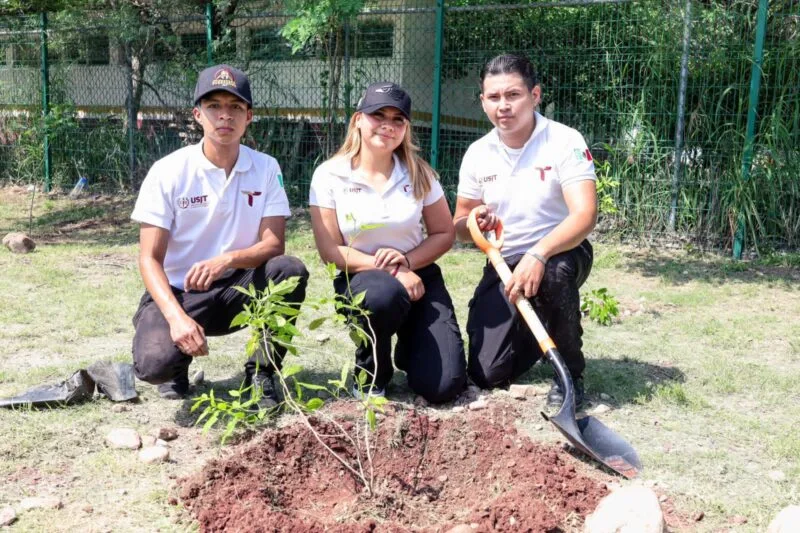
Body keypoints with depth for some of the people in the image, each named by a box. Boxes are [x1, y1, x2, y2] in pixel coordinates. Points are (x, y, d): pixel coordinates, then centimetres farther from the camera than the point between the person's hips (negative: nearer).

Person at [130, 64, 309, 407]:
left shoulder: (266, 169, -4)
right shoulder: (168, 172, -10)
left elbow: (273, 244, -11)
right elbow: (150, 259, -13)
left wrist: (227, 260, -33)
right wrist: (177, 317, -30)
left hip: (237, 289, 2)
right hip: (177, 291, -2)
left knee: (290, 270, -28)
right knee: (155, 363, -30)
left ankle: (260, 373, -8)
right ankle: (178, 361, 10)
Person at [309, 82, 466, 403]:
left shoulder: (419, 174, -2)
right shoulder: (330, 175, -8)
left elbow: (444, 234, 3)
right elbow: (330, 250, -11)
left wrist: (407, 261, -16)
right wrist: (390, 271, -20)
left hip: (419, 277, 2)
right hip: (360, 280, -2)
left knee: (444, 386, -16)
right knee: (384, 294, -42)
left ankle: (410, 345, 23)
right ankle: (371, 375, -8)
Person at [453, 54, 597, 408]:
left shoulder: (565, 141, -16)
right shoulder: (477, 154, -2)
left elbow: (585, 214, -29)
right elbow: (459, 226, 7)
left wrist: (538, 255, -44)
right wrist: (474, 223, -18)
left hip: (560, 254, -3)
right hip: (503, 264, 4)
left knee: (552, 273, -41)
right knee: (487, 374, -6)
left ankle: (570, 373, -15)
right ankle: (536, 329, 28)